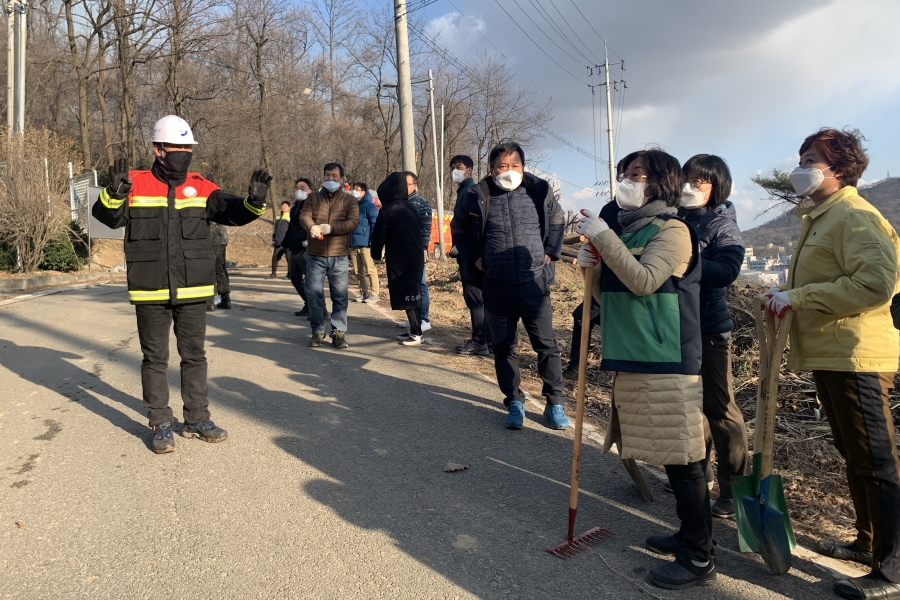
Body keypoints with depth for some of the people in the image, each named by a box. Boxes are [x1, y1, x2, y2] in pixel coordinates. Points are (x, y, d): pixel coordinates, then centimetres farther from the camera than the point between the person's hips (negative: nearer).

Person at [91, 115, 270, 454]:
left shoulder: (201, 188, 4)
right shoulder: (136, 184, -1)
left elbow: (231, 211, -5)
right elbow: (108, 215, -11)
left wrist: (254, 201, -25)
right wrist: (115, 192, -31)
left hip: (193, 291, 2)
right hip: (151, 292, -2)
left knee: (194, 356, 12)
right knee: (155, 359, 8)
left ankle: (197, 419, 26)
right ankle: (160, 425, 20)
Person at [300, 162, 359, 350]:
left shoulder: (349, 200, 7)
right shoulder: (312, 197, 12)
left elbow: (353, 222, -8)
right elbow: (304, 216, -3)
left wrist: (331, 227, -22)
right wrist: (312, 227, -27)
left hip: (339, 255, -1)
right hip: (315, 255, 1)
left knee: (340, 295, 1)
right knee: (313, 293, 2)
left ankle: (339, 332, 8)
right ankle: (317, 331, 13)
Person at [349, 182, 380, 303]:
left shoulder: (369, 206, -3)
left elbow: (375, 225, -9)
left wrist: (373, 242, -17)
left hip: (365, 244, -7)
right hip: (353, 245, 7)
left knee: (370, 270, -5)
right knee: (358, 272, 9)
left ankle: (374, 293, -1)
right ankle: (363, 293, 16)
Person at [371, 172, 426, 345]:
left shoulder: (387, 210, -12)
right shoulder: (411, 207, 10)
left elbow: (378, 235, -6)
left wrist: (376, 254, 11)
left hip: (400, 261, -8)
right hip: (416, 257, 8)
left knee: (405, 296, -3)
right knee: (412, 294, 13)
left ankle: (416, 334, -2)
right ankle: (415, 330, 18)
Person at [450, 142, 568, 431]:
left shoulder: (539, 190, -2)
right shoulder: (478, 195, -4)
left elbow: (557, 219, 16)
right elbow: (458, 227, 13)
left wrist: (550, 252, 6)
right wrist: (473, 258, 5)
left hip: (534, 283, 0)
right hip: (497, 287, 0)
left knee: (546, 345, 5)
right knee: (504, 347, 10)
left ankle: (555, 403, 19)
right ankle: (514, 402, 25)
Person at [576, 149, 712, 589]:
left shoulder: (672, 230, -6)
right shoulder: (627, 231, 17)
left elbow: (643, 280, -22)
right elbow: (610, 297, 19)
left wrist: (602, 237, -18)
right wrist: (592, 268, 1)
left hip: (666, 362, -8)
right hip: (631, 359, 8)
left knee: (683, 458, -2)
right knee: (667, 455, 16)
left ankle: (699, 558, 9)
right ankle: (689, 535, 30)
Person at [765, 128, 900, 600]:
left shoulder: (854, 216, -13)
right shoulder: (818, 218, 19)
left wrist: (798, 296, -22)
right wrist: (789, 299, 10)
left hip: (854, 356, -11)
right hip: (830, 355, 11)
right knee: (854, 456, 19)